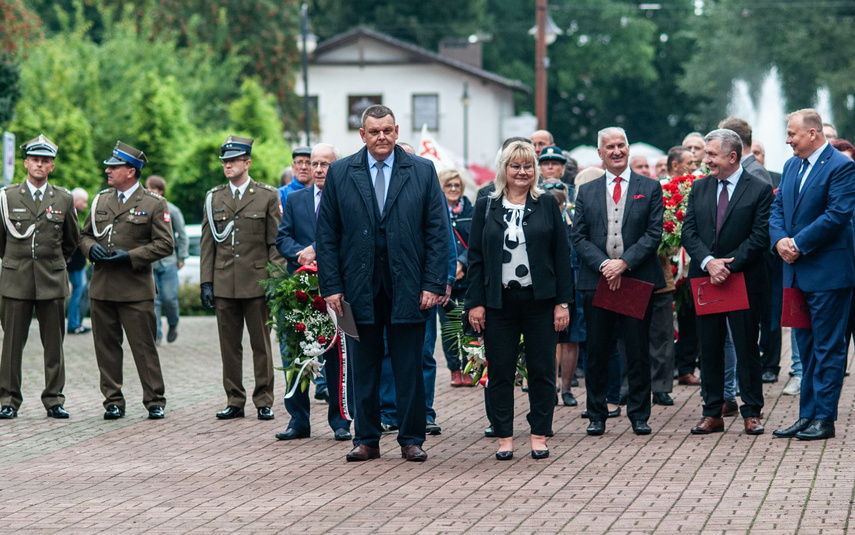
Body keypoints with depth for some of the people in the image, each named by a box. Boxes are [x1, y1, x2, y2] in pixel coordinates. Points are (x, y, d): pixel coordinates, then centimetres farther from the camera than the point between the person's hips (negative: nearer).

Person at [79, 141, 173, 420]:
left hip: (136, 289, -5)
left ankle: (155, 401, 5)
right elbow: (85, 235, 21)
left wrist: (130, 256, -14)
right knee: (106, 346, 6)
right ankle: (113, 402, 13)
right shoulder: (100, 200, 14)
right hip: (101, 289, 5)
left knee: (144, 347, -3)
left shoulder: (154, 204, -1)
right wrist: (91, 248, -2)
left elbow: (165, 244, -4)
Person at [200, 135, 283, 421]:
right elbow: (207, 244, 11)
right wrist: (206, 282, 3)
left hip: (257, 283, -3)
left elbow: (276, 243, 1)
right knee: (229, 346, 5)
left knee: (261, 344, 1)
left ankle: (264, 401, 9)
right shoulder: (214, 198, 11)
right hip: (224, 285, 3)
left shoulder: (267, 196, 3)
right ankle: (234, 401, 13)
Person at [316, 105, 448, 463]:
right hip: (359, 286, 1)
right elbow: (327, 235, 5)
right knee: (363, 368, 6)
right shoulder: (340, 174, 5)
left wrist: (434, 284, -6)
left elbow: (438, 232, 2)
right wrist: (331, 286, -3)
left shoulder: (422, 171, 4)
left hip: (407, 286, -1)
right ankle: (366, 440, 14)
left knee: (410, 368, 4)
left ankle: (411, 440, 12)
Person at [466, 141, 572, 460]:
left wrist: (563, 301, -3)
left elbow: (562, 255, 3)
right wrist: (475, 302, -3)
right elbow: (475, 257, 5)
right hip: (499, 302, 0)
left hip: (540, 301, 0)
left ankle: (539, 437, 10)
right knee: (500, 372, 3)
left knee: (542, 371, 2)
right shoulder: (486, 207, 6)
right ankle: (504, 438, 10)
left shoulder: (547, 206, 5)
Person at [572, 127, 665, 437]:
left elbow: (654, 234, -2)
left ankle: (639, 416, 11)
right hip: (597, 281, 1)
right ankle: (597, 416, 13)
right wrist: (603, 265, -11)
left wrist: (624, 263, -14)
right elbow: (579, 237, 5)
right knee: (597, 352, 4)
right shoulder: (586, 192, 11)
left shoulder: (650, 188, 6)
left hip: (638, 280, -1)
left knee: (638, 352, 2)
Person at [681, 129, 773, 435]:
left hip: (744, 280, -4)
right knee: (709, 349, 6)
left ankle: (751, 413, 9)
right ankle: (712, 414, 12)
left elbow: (760, 237, -10)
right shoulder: (699, 188, 10)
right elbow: (688, 232, 4)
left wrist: (728, 265, -16)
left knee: (746, 347, 1)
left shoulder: (760, 189, -4)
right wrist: (708, 262, -13)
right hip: (705, 280, 4)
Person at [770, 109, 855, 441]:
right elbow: (778, 208, 13)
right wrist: (780, 239, -7)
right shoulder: (791, 166, 14)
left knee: (827, 347, -3)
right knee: (806, 347, 13)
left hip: (827, 272, -8)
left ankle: (824, 419, 0)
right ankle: (807, 416, 18)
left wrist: (799, 244, -17)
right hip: (798, 271, 8)